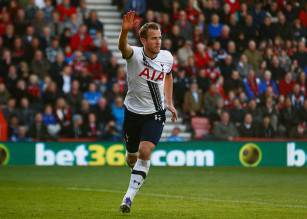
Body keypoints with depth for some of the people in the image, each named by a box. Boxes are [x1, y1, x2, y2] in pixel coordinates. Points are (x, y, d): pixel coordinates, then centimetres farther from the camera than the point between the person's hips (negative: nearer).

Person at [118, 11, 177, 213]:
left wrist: (169, 102, 14)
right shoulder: (135, 54, -17)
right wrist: (125, 31, -64)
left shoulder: (167, 57, -6)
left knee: (145, 152, -20)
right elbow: (123, 48, -43)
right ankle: (138, 172, 50)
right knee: (132, 156, 13)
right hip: (133, 112, 0)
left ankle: (129, 196, -16)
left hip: (155, 114, 0)